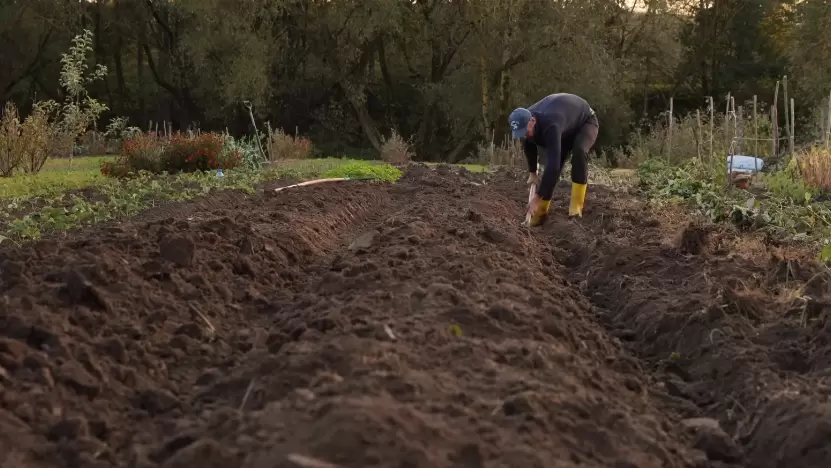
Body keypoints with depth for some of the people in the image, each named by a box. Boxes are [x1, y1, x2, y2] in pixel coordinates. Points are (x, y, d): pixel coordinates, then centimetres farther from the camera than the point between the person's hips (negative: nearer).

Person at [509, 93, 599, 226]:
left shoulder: (550, 125, -47)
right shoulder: (525, 122, -22)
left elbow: (553, 163, -50)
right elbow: (529, 145, 3)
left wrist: (538, 198, -49)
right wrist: (532, 172, 8)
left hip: (585, 121, -7)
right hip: (567, 128, 7)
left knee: (579, 152, -34)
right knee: (554, 161, -6)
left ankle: (576, 206, -28)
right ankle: (541, 211, 3)